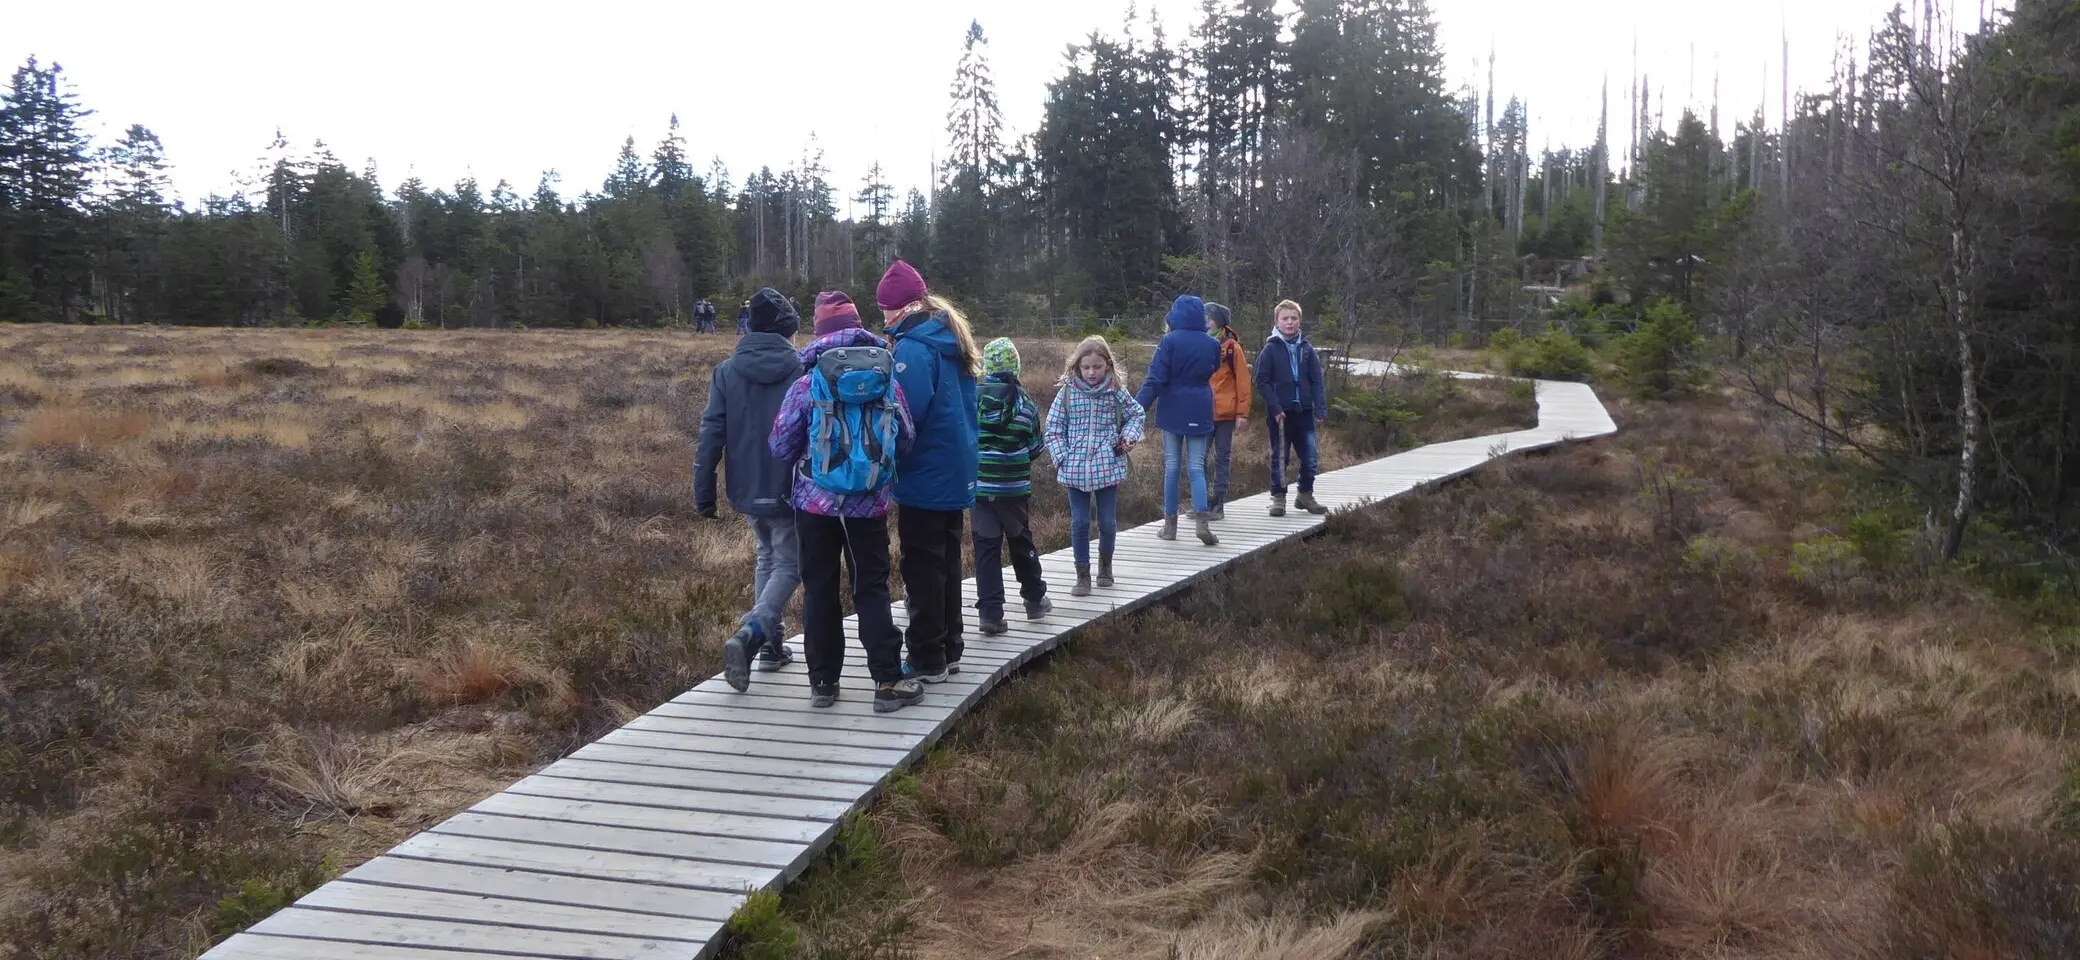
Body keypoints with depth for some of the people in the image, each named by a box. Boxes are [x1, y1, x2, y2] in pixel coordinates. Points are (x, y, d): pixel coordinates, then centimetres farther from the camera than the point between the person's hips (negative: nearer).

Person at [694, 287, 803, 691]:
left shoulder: (726, 372, -1)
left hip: (747, 491, 4)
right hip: (789, 492, -4)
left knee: (767, 559, 22)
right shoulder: (800, 371, -9)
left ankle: (770, 644, 20)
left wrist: (703, 493, 2)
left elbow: (711, 435, -3)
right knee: (789, 566, 5)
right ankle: (748, 635, -18)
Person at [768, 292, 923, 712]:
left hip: (816, 502, -1)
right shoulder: (887, 379, 0)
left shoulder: (808, 382, -6)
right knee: (872, 590, 7)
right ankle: (888, 683, 3)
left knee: (819, 590, 9)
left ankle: (823, 682, 14)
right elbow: (907, 439, 8)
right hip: (870, 504, 1)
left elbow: (781, 445, -2)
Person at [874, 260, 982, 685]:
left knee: (922, 566, -2)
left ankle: (927, 659, 4)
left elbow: (906, 414, -24)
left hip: (926, 476, -9)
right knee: (947, 562, 16)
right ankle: (949, 649, 24)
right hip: (956, 471, 9)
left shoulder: (913, 346, -18)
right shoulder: (950, 339, 12)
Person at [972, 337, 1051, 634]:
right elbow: (1036, 447, 2)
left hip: (979, 487, -1)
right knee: (1022, 543, 18)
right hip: (1015, 488, 1)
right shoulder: (1024, 404, -4)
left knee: (986, 549, 2)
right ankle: (1035, 599, 32)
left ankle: (990, 613, -2)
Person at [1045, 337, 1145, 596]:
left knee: (1108, 521, 7)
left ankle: (1105, 564, 33)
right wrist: (1062, 459, -7)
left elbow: (1136, 414, 16)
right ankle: (1082, 575, 13)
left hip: (1108, 467, 1)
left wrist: (1129, 436, -1)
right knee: (1079, 522, 2)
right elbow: (1053, 429, 1)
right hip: (1075, 468, 0)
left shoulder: (1117, 392, 0)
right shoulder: (1067, 393, -3)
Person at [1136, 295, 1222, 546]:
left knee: (1172, 466, 8)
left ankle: (1170, 525, 11)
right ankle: (1201, 522, -13)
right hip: (1200, 412, 2)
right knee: (1196, 468, 3)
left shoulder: (1169, 341, -10)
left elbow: (1156, 379, -14)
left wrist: (1139, 406, -13)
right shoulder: (1212, 344, 1)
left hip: (1172, 411, -2)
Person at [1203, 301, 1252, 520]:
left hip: (1225, 413, -3)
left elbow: (1243, 381, -4)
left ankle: (1219, 504, 9)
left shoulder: (1231, 347, -3)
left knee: (1222, 458, 5)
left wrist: (1243, 413, -9)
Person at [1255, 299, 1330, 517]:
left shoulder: (1306, 349, 6)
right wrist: (1275, 409, -14)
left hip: (1304, 412, 3)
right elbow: (1262, 382, -6)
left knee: (1310, 457, 3)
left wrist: (1321, 409, -3)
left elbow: (1317, 382, 5)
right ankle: (1278, 498, 16)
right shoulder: (1270, 349, -3)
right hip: (1279, 414, -3)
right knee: (1279, 457, 6)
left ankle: (1306, 495, 20)